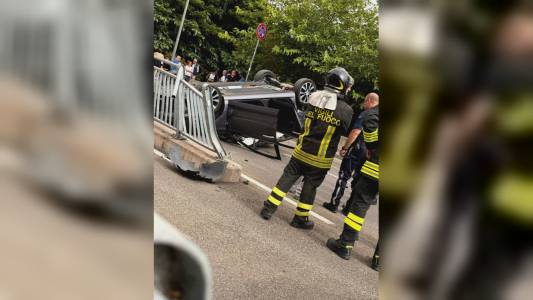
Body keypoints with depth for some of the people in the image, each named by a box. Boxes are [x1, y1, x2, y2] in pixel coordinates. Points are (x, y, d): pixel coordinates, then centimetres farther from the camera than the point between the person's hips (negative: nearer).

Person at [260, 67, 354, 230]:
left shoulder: (313, 98, -2)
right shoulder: (345, 109, -14)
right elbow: (350, 132, -2)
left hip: (302, 151, 3)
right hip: (320, 159, -3)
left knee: (287, 178, 13)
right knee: (310, 187, 11)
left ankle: (269, 208, 14)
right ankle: (300, 218, 24)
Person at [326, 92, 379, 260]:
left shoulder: (372, 111, 1)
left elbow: (370, 124, -17)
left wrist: (370, 147, -1)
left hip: (376, 165, -6)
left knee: (360, 204, 2)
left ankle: (345, 244, 4)